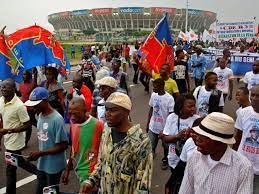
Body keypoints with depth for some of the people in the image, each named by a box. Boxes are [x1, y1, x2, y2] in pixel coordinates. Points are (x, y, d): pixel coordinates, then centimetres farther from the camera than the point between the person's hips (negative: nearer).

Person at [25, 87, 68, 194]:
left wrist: (40, 153, -21)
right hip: (41, 163, 7)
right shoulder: (40, 116, 2)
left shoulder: (57, 119, -22)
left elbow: (63, 145, -20)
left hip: (54, 165, -7)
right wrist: (38, 155, 1)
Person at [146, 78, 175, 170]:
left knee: (165, 146, 18)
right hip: (153, 127, 4)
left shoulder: (169, 98, -20)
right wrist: (148, 124, 11)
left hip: (164, 127, -3)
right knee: (151, 146, 12)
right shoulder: (153, 95, -4)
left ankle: (165, 160, 42)